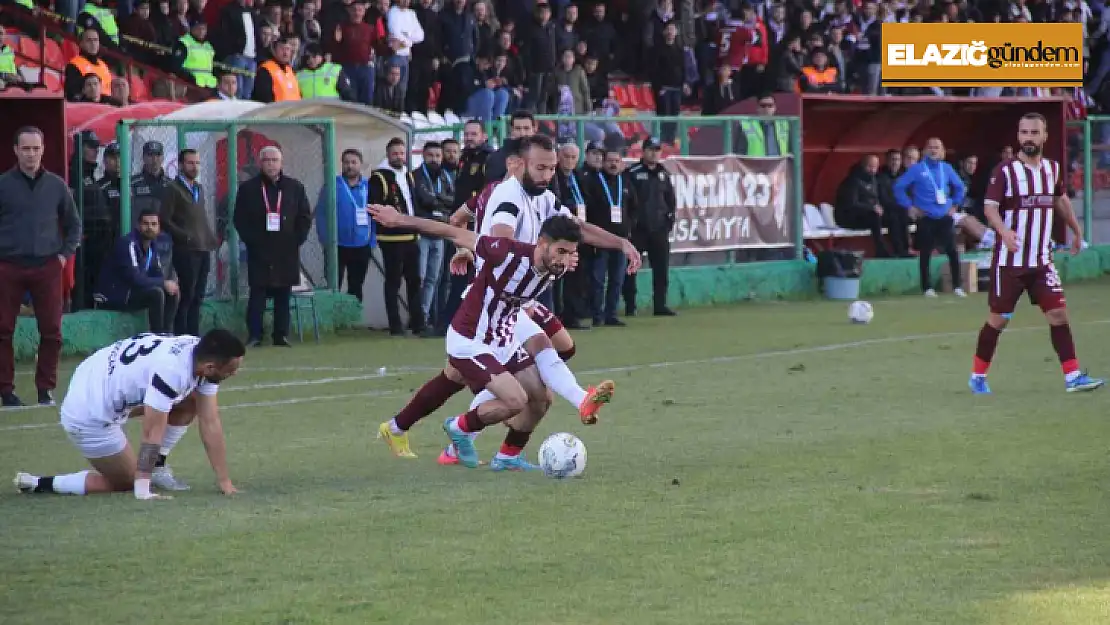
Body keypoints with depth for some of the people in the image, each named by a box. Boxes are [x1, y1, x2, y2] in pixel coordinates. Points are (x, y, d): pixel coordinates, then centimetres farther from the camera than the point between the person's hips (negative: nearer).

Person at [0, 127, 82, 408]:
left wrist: (65, 253, 7)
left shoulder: (56, 185, 8)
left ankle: (46, 389, 10)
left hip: (47, 267, 2)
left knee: (51, 331, -1)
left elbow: (74, 224, 18)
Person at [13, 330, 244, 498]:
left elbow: (210, 423, -1)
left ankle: (156, 467, 15)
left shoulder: (203, 357, -6)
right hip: (90, 416, -9)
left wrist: (225, 482, -1)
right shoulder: (171, 370, -33)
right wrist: (143, 492, -21)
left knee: (189, 403, 6)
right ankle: (39, 484, 5)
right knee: (126, 482, 4)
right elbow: (152, 432, -27)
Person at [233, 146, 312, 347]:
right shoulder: (248, 189, 5)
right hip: (259, 252, -2)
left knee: (283, 296, 2)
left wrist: (297, 239, 1)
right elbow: (240, 219, 3)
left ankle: (282, 335, 7)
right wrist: (250, 240, -6)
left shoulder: (295, 187, 10)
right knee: (257, 294, -6)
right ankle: (254, 335, -4)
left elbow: (305, 217, 11)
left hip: (287, 253, 2)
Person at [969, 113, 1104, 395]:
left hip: (1042, 261, 4)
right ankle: (977, 376, 17)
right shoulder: (1004, 170, -9)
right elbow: (990, 206, -17)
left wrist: (1076, 229, 31)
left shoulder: (1053, 169, 8)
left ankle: (1072, 376, -4)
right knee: (999, 318, 2)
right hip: (1010, 261, -4)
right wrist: (1004, 231, -35)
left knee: (1058, 313, -5)